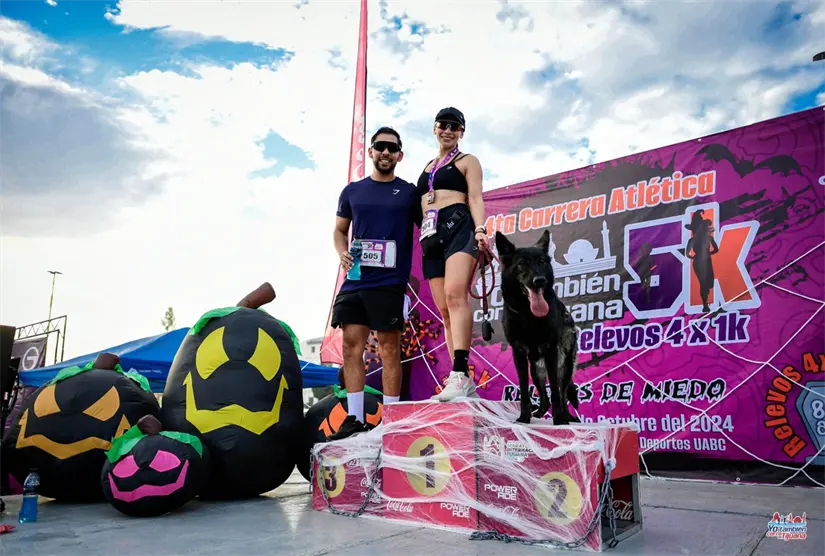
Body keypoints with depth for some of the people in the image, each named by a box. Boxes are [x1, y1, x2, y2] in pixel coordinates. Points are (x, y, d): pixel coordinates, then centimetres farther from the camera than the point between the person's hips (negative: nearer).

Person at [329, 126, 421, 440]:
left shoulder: (408, 192, 7)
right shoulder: (353, 191, 14)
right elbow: (340, 230, 21)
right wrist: (342, 254, 1)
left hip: (389, 283, -3)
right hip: (354, 281, 3)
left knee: (389, 349, 0)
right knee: (351, 345, 2)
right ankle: (354, 418, 11)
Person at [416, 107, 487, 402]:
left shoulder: (467, 161, 11)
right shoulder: (428, 167, 29)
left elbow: (475, 198, -2)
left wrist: (480, 229, -19)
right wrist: (422, 234, 17)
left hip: (458, 226, -6)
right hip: (431, 235, 6)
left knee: (455, 295, -27)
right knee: (445, 310, -2)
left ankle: (459, 373, -34)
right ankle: (465, 382, -1)